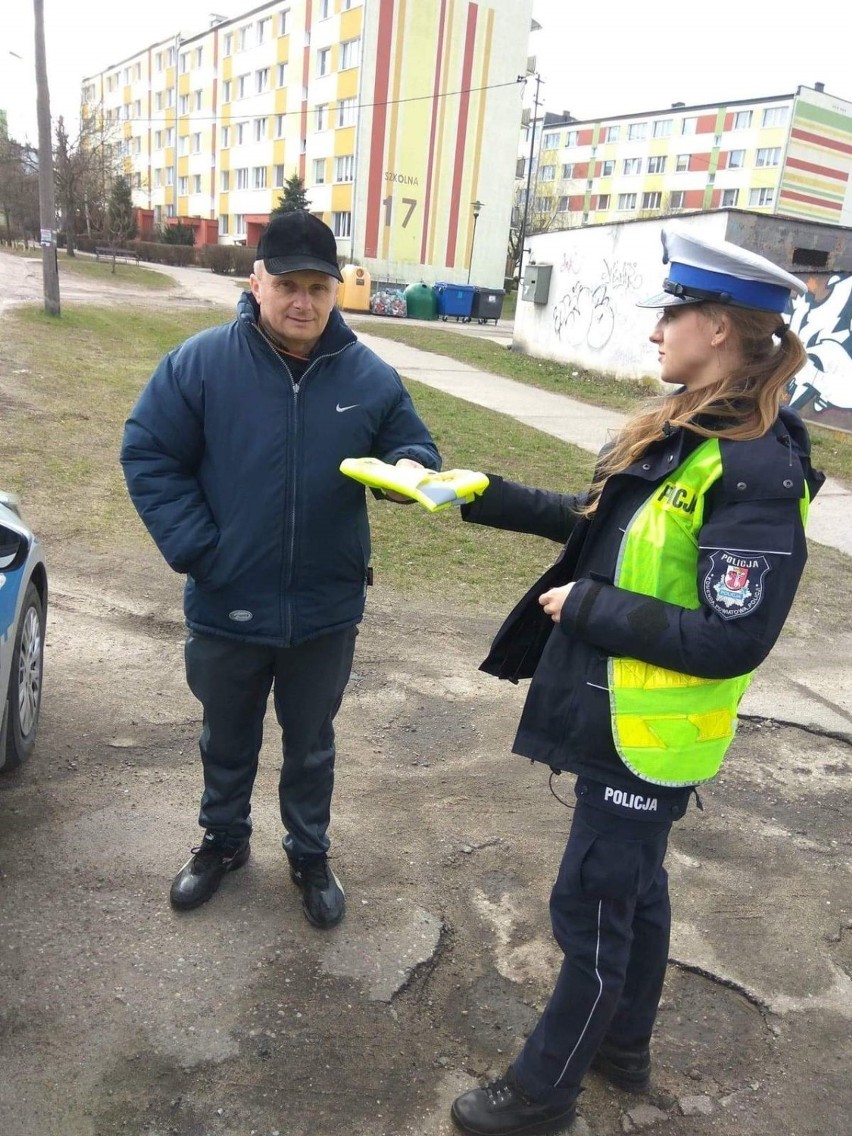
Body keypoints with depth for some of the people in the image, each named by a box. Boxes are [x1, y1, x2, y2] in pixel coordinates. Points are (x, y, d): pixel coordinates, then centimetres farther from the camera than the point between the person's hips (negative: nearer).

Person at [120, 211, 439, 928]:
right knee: (227, 742, 22)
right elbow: (147, 454, -7)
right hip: (226, 609, 0)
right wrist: (194, 549, -16)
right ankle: (224, 840, 49)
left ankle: (310, 855, 44)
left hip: (325, 613, 1)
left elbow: (418, 453, 4)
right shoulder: (201, 362, -11)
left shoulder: (370, 377, -6)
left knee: (311, 746, 20)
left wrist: (408, 469, -21)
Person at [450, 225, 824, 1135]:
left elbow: (733, 640, -26)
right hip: (615, 712, 9)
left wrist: (585, 607, -21)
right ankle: (622, 1049, 48)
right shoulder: (684, 431, 3)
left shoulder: (755, 472, -25)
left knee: (591, 907, 9)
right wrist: (484, 497, 10)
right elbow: (600, 523, 13)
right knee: (631, 885, 24)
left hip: (650, 734, -9)